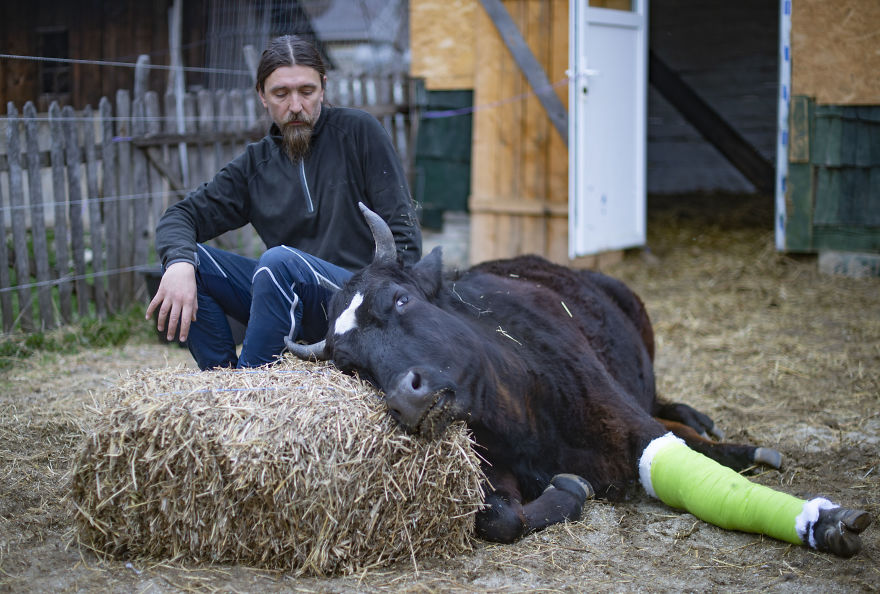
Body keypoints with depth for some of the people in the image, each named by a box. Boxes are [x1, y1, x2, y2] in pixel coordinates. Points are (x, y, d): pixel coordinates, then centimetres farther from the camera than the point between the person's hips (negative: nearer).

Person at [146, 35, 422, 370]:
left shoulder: (359, 132, 1)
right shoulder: (256, 164, 12)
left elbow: (403, 233, -2)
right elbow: (180, 216, 5)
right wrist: (179, 263, -19)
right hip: (292, 294, 5)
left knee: (280, 260, -33)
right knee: (185, 259, -12)